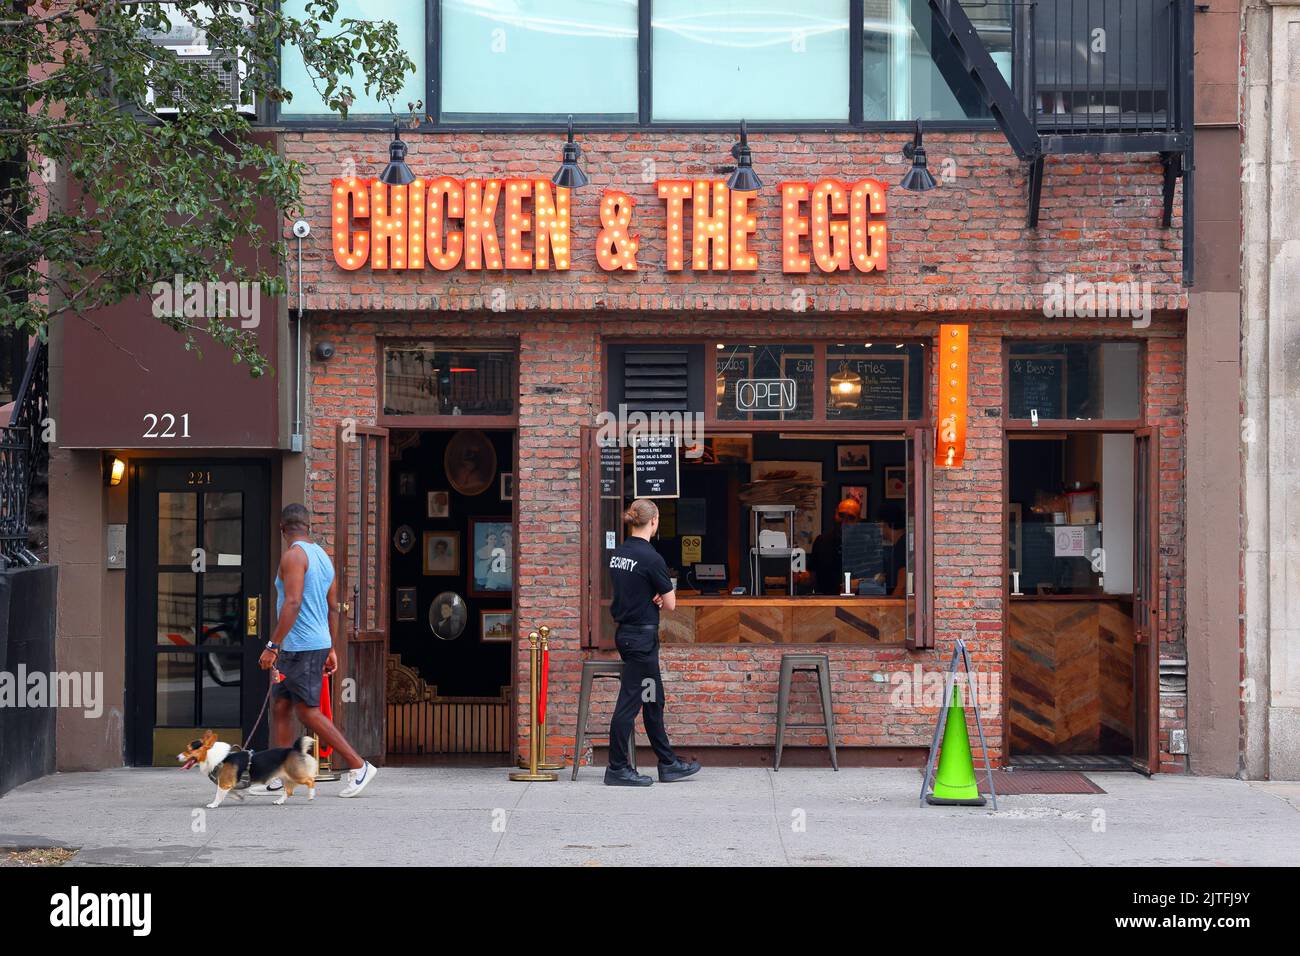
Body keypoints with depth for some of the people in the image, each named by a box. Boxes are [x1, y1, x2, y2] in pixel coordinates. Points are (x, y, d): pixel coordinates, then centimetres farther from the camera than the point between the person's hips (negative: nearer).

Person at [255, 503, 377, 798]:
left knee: (309, 712, -5)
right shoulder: (323, 556, 14)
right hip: (318, 643, 9)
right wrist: (331, 649, 22)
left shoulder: (294, 555, -13)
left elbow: (293, 603, -23)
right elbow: (333, 608, 17)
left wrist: (273, 646, -22)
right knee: (279, 707, 11)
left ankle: (359, 767, -4)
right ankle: (277, 777, 11)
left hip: (301, 648, -9)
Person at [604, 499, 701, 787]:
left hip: (625, 631, 9)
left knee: (653, 700, 15)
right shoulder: (650, 557, -17)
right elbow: (670, 603, -12)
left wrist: (653, 597, 2)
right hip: (643, 636, -9)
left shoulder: (618, 553, 7)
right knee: (630, 701, -3)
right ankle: (617, 768, 2)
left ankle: (668, 763, 23)